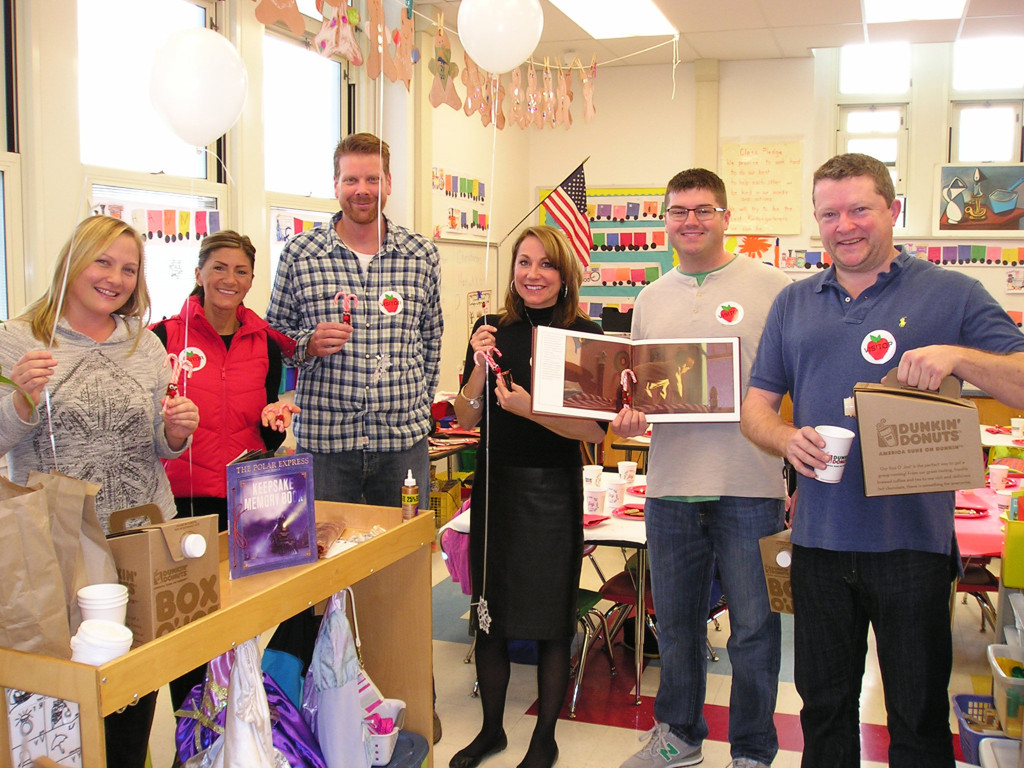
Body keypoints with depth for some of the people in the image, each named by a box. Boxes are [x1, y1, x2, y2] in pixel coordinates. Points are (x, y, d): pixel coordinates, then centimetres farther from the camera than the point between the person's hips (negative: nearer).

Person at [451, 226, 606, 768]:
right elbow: (465, 419, 3)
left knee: (550, 624, 7)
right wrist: (481, 367, -14)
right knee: (490, 618, 14)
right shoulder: (492, 331, 3)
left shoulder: (585, 335, -7)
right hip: (494, 486, 4)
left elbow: (596, 429, -12)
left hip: (553, 492, -3)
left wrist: (531, 410, -24)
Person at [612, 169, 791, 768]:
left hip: (750, 488, -4)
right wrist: (628, 417, -4)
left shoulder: (772, 288, -2)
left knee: (754, 629, 6)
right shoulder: (651, 299, 12)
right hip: (671, 487, 4)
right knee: (675, 623, 16)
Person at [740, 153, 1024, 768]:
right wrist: (787, 438, -12)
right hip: (819, 539, 3)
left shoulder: (951, 294, 0)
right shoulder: (794, 304, 11)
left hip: (913, 541, -3)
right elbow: (757, 405, 10)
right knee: (824, 706, 17)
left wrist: (959, 356, -25)